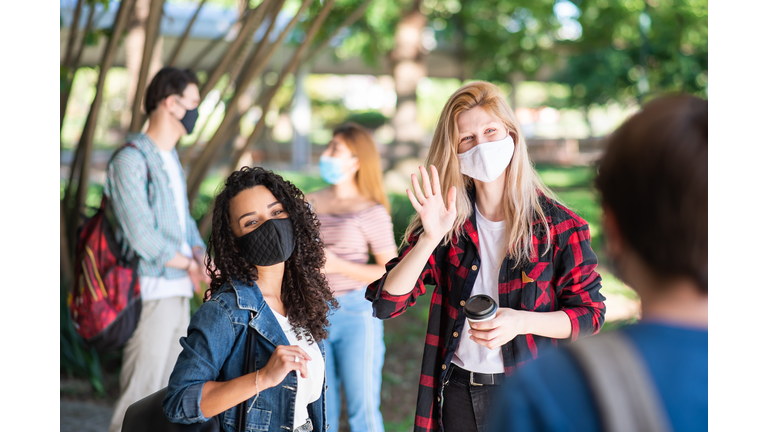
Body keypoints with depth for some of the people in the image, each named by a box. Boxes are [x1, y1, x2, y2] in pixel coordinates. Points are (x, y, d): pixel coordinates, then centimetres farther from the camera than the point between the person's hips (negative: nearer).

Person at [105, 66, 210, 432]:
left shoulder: (172, 160, 16)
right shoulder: (131, 159, -14)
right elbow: (142, 237, -19)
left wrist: (203, 260, -2)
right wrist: (192, 266, -8)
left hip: (179, 292, 9)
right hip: (150, 294, -9)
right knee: (141, 393, -6)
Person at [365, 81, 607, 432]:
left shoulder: (558, 226, -8)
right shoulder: (446, 222, -2)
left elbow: (589, 313, -5)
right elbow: (385, 304, -9)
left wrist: (520, 322, -20)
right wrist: (430, 238, -22)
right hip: (458, 394, 2)